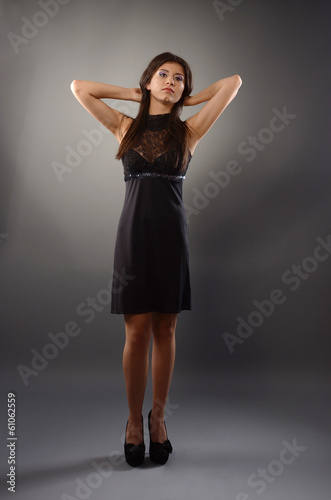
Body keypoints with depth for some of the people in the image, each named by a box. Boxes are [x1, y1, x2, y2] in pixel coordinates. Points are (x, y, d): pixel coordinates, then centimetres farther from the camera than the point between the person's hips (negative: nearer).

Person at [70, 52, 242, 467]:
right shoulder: (126, 127, 13)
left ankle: (157, 417, 23)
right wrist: (136, 94, 15)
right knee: (137, 332, 0)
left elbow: (233, 82, 9)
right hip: (133, 233, 0)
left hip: (171, 234, 0)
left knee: (165, 331, 6)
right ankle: (134, 421, 17)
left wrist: (187, 100, 16)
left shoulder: (189, 131, 9)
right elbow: (79, 87, 16)